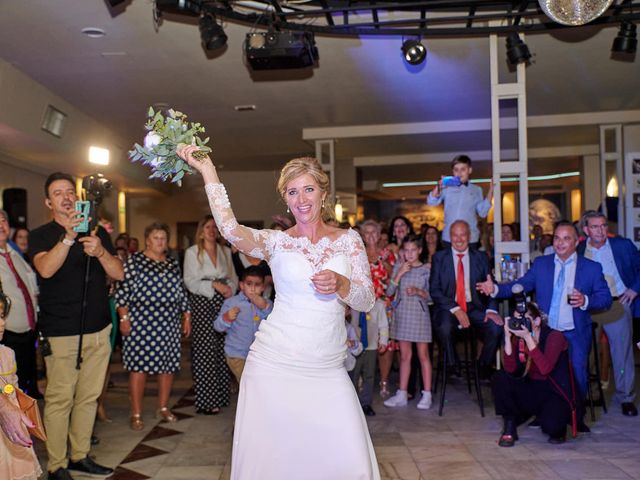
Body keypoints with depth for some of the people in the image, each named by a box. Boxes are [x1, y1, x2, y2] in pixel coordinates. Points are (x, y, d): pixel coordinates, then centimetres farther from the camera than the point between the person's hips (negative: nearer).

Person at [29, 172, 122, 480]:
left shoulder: (98, 232, 10)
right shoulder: (40, 236, 1)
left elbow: (118, 274, 2)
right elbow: (45, 269, -19)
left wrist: (100, 251, -17)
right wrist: (68, 237, -32)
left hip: (98, 328, 4)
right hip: (61, 332, -4)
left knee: (88, 396, 10)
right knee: (60, 399, -3)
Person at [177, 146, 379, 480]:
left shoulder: (349, 239, 7)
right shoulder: (276, 241, 2)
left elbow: (367, 301, 5)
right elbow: (231, 229, -18)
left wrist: (340, 284, -15)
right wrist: (208, 171, -20)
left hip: (328, 371, 1)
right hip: (275, 364, -1)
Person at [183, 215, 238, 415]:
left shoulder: (225, 251, 15)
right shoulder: (192, 252, 4)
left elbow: (233, 277, 14)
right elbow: (190, 282, -5)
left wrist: (230, 288, -7)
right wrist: (214, 285, -14)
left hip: (223, 302, 4)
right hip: (202, 303, -3)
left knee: (222, 349, 2)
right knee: (205, 351, -4)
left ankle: (221, 396, 12)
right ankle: (206, 401, 3)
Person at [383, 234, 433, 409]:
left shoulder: (426, 270, 0)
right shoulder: (398, 267, 5)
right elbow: (389, 292, -3)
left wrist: (419, 292, -17)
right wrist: (400, 274, -12)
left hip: (420, 313, -2)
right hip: (402, 314, 2)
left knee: (423, 355, 2)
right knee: (405, 355, 8)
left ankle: (427, 395, 9)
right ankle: (402, 395, 15)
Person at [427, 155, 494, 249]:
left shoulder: (476, 190, 11)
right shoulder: (447, 188, 6)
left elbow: (482, 213, 5)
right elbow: (431, 202, -3)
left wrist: (490, 192, -1)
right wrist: (438, 188, -21)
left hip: (471, 238, 1)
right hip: (449, 237, 0)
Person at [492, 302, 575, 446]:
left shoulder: (554, 336, -14)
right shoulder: (518, 339, -1)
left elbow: (545, 369, -31)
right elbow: (510, 369, -17)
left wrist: (528, 338, -34)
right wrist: (507, 337, -23)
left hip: (554, 393, -4)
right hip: (531, 391, 4)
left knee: (551, 426, -32)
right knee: (499, 378, -20)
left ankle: (558, 426, 8)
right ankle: (509, 428, -4)